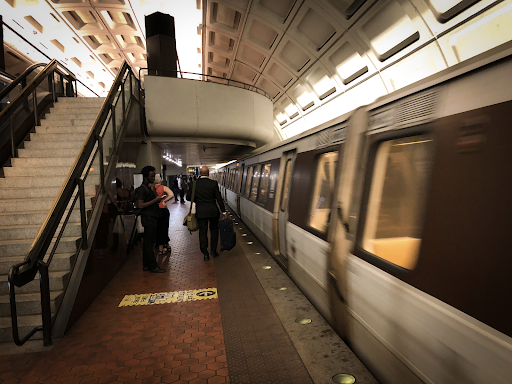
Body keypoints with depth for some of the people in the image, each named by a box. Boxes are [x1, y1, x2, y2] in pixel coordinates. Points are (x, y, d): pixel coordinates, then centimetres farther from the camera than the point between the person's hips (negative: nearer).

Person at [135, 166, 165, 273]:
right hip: (148, 218, -10)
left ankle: (146, 265, 21)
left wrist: (153, 190, -7)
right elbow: (141, 205, -19)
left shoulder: (150, 187, 16)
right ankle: (153, 266, -2)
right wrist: (155, 200, -18)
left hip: (152, 217, 10)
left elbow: (158, 199, 8)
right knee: (149, 242, -6)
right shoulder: (143, 189, -12)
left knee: (148, 242, 13)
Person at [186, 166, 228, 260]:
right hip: (213, 211, 0)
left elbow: (188, 197, 3)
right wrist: (223, 211, -1)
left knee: (202, 232, 8)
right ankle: (214, 251, 21)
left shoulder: (194, 184, -4)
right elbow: (219, 198, -7)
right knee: (214, 230, 17)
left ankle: (205, 254, 11)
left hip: (200, 212, 0)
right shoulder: (213, 183, -7)